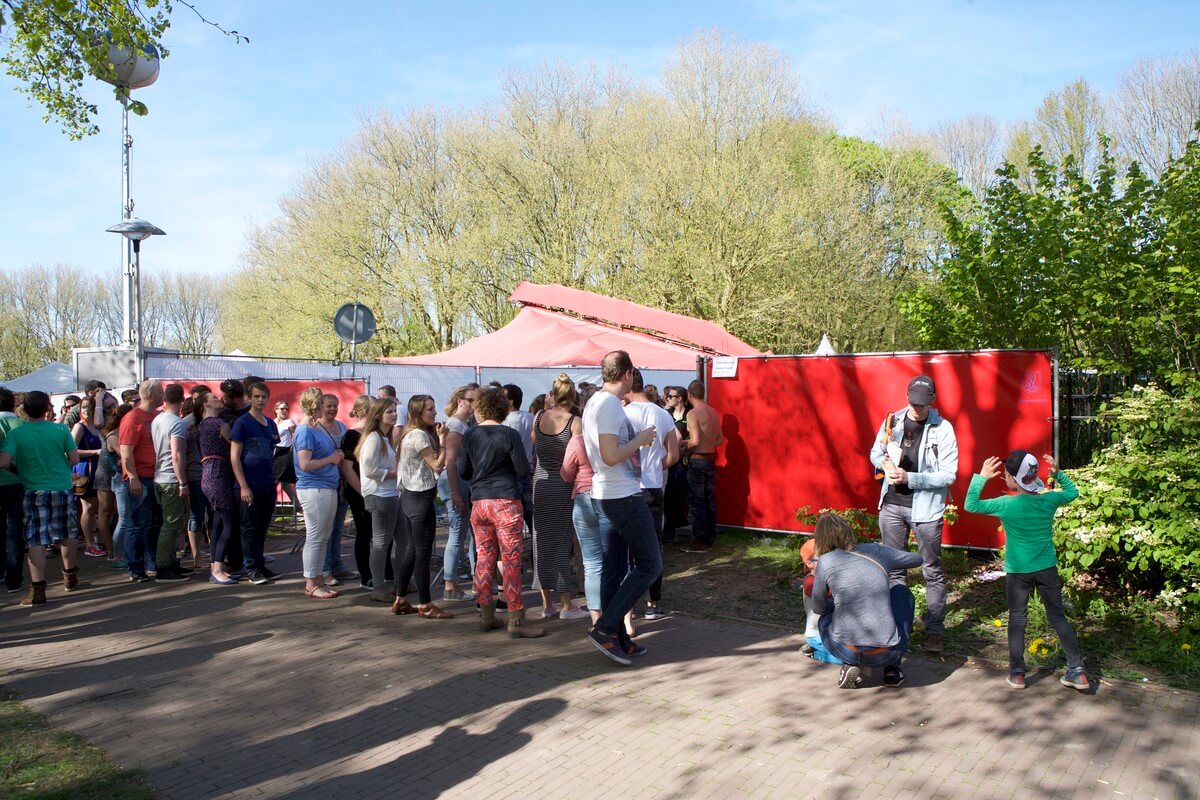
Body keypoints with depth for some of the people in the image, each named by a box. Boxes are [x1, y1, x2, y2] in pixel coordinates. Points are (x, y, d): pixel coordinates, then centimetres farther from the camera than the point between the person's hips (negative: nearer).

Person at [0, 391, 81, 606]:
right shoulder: (61, 430, -4)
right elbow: (75, 459, -2)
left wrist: (19, 464, 5)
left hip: (34, 492, -1)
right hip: (62, 490, 1)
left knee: (36, 541, 0)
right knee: (66, 536, 17)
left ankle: (37, 590, -6)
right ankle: (70, 578, 32)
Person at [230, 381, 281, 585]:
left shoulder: (271, 424, 13)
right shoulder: (242, 423, -6)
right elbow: (234, 457, -10)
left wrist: (273, 481, 15)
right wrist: (243, 486, -16)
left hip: (268, 484, 6)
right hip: (250, 485, -6)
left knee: (263, 527, 12)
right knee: (250, 527, 2)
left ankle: (260, 565, 21)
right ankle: (251, 568, 10)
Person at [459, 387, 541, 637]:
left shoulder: (470, 436, 5)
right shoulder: (509, 435, -8)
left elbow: (463, 472, 11)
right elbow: (523, 470, -8)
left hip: (478, 502, 5)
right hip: (505, 501, -5)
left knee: (484, 558, 11)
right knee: (511, 560, -2)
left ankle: (486, 615, 18)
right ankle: (516, 619, -1)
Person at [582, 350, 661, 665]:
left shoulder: (594, 402, 14)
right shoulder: (610, 404, -17)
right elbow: (611, 456, -23)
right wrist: (641, 440, -11)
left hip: (603, 496, 10)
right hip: (623, 496, -10)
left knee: (613, 568, 11)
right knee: (649, 564, -2)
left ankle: (617, 638, 17)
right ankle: (605, 628, -4)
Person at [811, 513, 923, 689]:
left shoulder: (825, 562, -3)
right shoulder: (877, 552, 3)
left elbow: (818, 608, 10)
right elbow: (917, 559, 23)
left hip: (845, 651, 0)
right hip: (888, 653, 1)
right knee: (902, 592, 27)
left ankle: (850, 665, 8)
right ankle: (892, 669, 22)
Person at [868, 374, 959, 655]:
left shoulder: (943, 429, -10)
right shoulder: (892, 421, 1)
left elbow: (948, 474, -13)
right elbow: (875, 452, 14)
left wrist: (909, 477, -21)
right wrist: (885, 463, -8)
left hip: (925, 508, -4)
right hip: (892, 505, 4)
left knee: (932, 571, 5)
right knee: (893, 568, 14)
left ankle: (935, 630, 16)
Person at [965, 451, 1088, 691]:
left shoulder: (1007, 505, -17)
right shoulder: (1049, 500, -5)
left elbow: (970, 505, -9)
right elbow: (1073, 492, 15)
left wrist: (981, 476, -6)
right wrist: (1058, 473, 11)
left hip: (1017, 572, -3)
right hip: (1047, 570, 3)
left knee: (1017, 619, 9)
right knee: (1058, 618, 12)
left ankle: (1017, 673, 14)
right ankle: (1077, 671, 14)